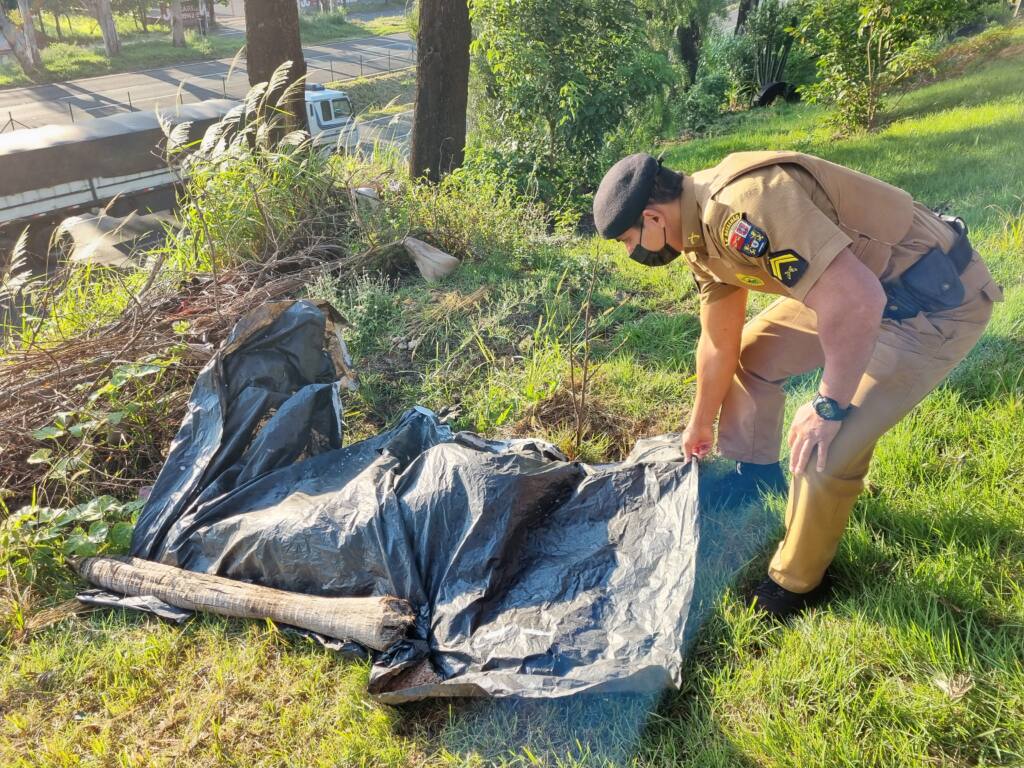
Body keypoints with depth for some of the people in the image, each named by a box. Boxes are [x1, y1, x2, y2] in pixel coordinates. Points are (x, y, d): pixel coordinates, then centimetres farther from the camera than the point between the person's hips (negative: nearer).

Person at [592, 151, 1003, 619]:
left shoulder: (742, 207, -31)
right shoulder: (703, 229, 1)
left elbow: (857, 298, -35)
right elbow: (720, 343, 13)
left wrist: (828, 406, -23)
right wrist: (701, 423, 24)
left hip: (937, 298, -9)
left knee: (826, 443, -14)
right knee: (751, 353, 13)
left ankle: (798, 583, 9)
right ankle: (753, 476, 34)